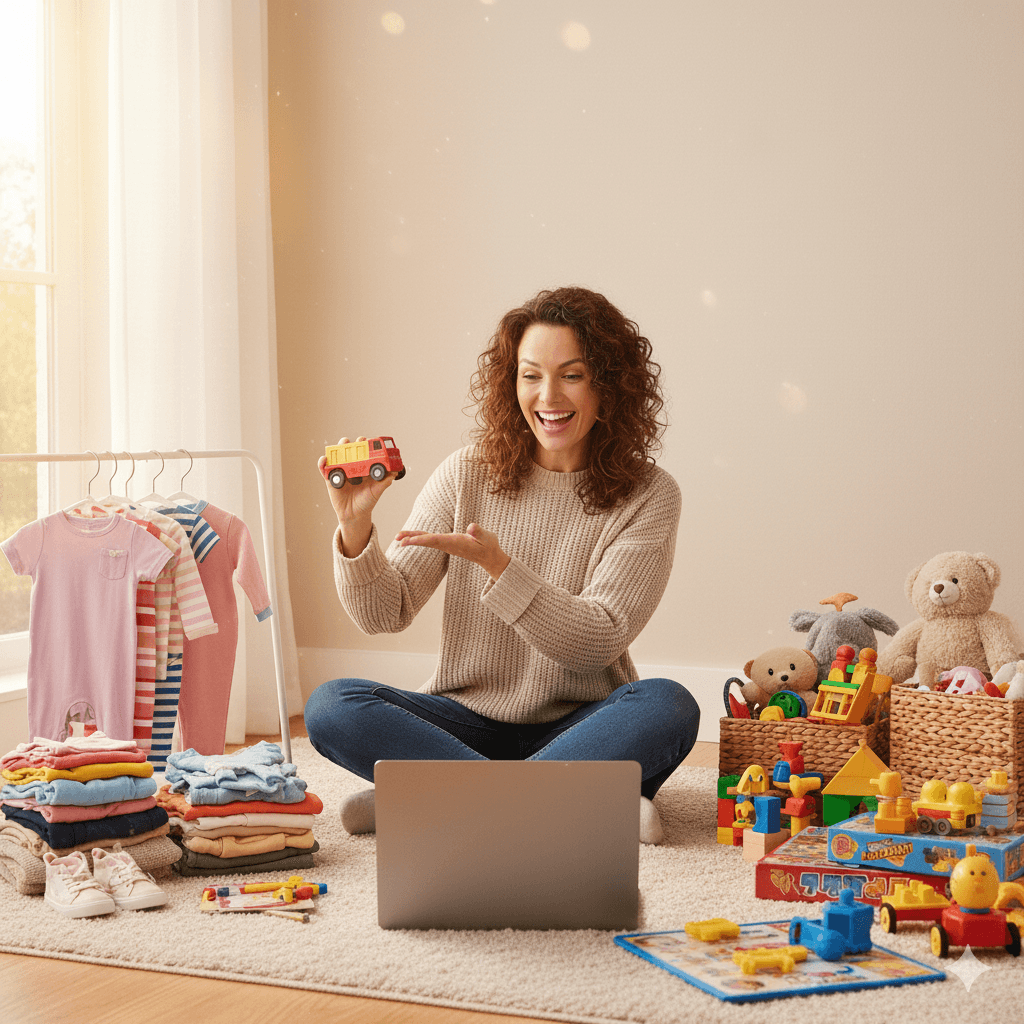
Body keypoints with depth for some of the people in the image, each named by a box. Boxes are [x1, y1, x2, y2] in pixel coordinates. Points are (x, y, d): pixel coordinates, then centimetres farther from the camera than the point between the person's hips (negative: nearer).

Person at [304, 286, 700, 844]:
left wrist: (497, 564, -27)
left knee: (667, 707, -32)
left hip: (577, 729, -1)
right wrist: (355, 526, -22)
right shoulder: (467, 476, -1)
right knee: (331, 706, -23)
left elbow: (599, 641, -15)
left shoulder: (647, 496, -6)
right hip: (467, 723, 2)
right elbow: (384, 614, -3)